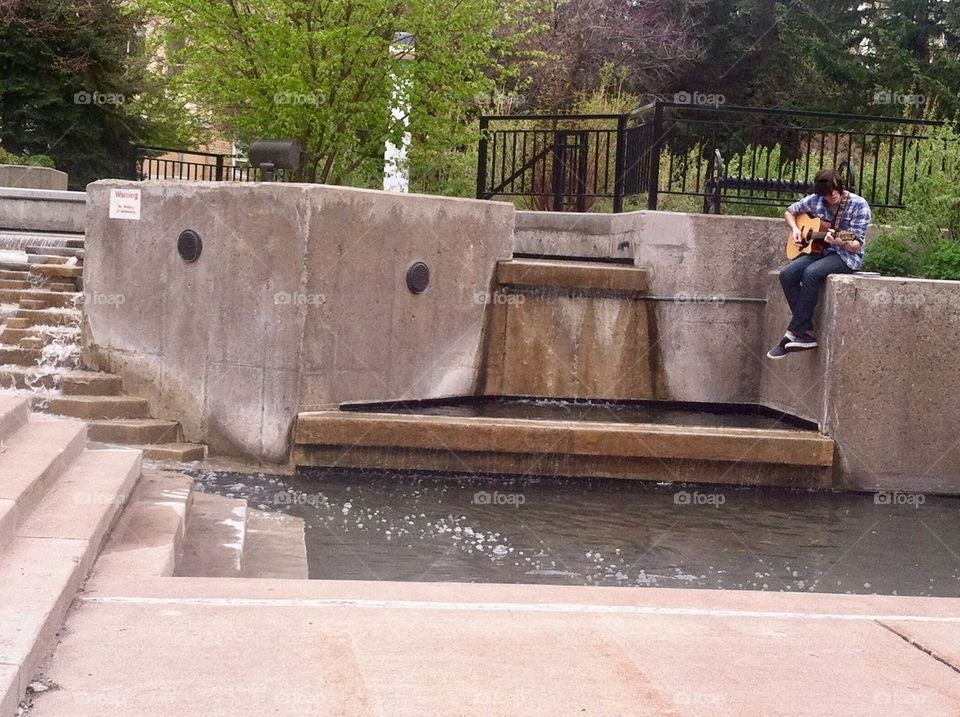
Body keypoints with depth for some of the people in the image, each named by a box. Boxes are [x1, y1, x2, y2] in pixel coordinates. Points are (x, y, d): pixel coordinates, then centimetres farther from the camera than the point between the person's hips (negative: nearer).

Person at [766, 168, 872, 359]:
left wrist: (839, 242, -33)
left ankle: (794, 333, -28)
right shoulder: (815, 200, 3)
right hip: (819, 250, 6)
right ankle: (807, 331, -20)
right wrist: (794, 229, 0)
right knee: (787, 274, -22)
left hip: (846, 256, -6)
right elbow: (790, 211, 21)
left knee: (811, 273, -34)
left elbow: (857, 246, -13)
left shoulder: (859, 206, -11)